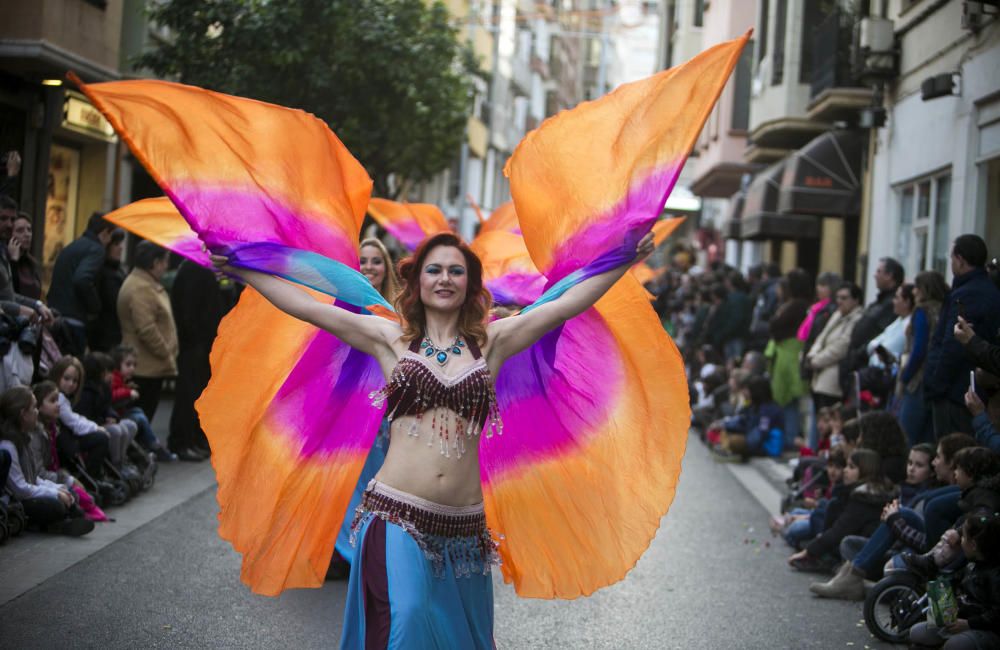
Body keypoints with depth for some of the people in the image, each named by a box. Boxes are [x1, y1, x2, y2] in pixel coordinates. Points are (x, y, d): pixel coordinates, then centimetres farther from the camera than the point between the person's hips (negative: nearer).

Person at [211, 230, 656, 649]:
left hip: (463, 524, 2)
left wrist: (628, 260, 3)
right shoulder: (391, 339, 6)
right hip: (396, 518, -2)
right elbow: (307, 308, 5)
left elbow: (565, 306, 6)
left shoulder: (491, 342, 9)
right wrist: (239, 270, 4)